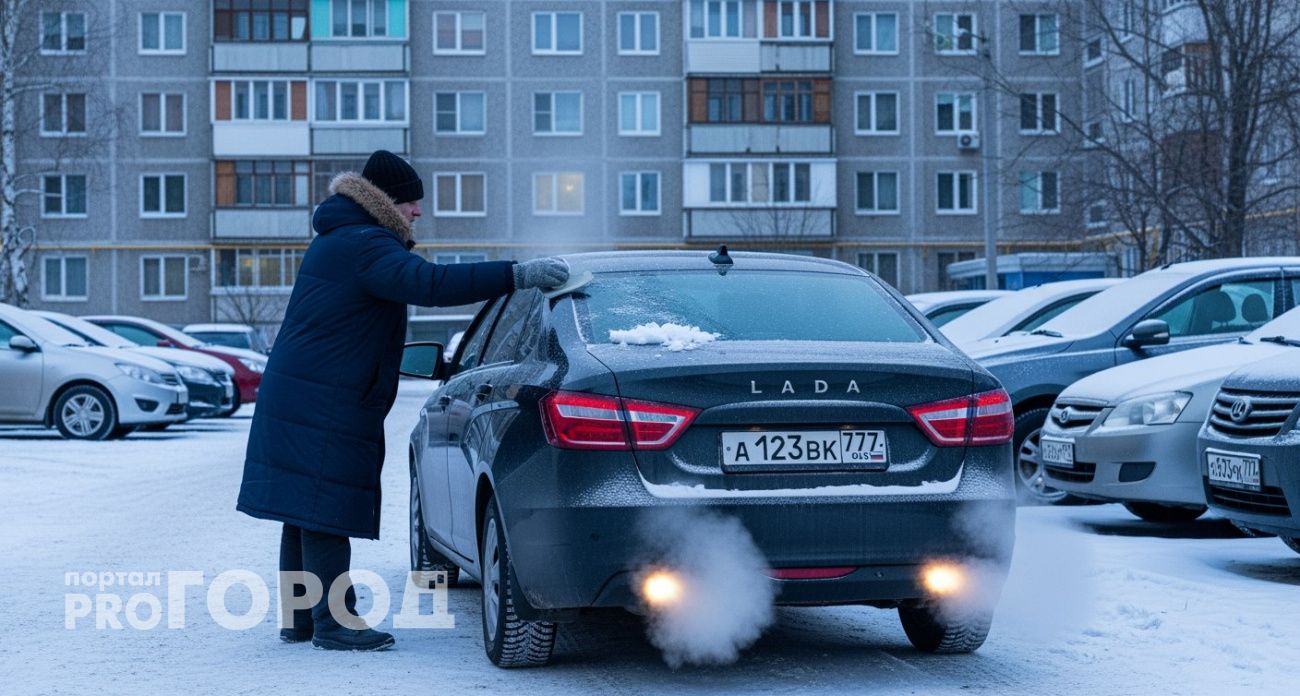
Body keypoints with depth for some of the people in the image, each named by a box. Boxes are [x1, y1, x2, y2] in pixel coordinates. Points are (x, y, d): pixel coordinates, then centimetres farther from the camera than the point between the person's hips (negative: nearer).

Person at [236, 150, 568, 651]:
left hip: (296, 398, 11)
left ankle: (299, 618, 20)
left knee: (306, 513, 13)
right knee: (324, 512, -7)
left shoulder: (339, 241, 18)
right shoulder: (363, 246, -18)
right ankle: (333, 623, -5)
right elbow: (430, 284, -32)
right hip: (322, 407, -11)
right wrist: (518, 276, -34)